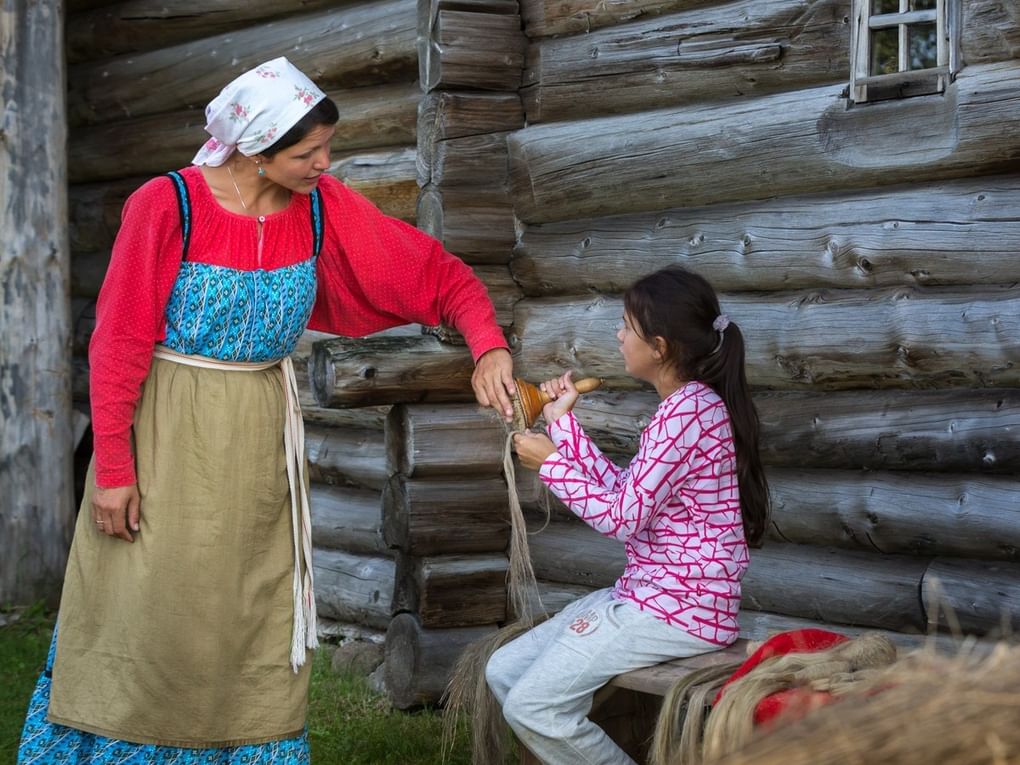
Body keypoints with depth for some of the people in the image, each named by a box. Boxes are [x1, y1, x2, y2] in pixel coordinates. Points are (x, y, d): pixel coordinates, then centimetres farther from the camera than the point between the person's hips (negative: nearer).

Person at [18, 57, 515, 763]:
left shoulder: (324, 208, -6)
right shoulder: (167, 206, -17)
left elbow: (438, 273, -2)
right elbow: (119, 342, -12)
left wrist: (489, 348, -18)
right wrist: (112, 468, -12)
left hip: (261, 437, 4)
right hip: (167, 433, -4)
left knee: (256, 625, 9)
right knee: (150, 614, 1)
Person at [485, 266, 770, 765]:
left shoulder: (688, 410, -19)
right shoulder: (686, 404, 14)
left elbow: (621, 518, -19)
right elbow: (623, 494, 13)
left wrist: (551, 462, -7)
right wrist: (563, 422, 16)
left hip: (680, 608, -11)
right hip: (649, 594, 11)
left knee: (532, 706, -16)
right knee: (504, 672, 8)